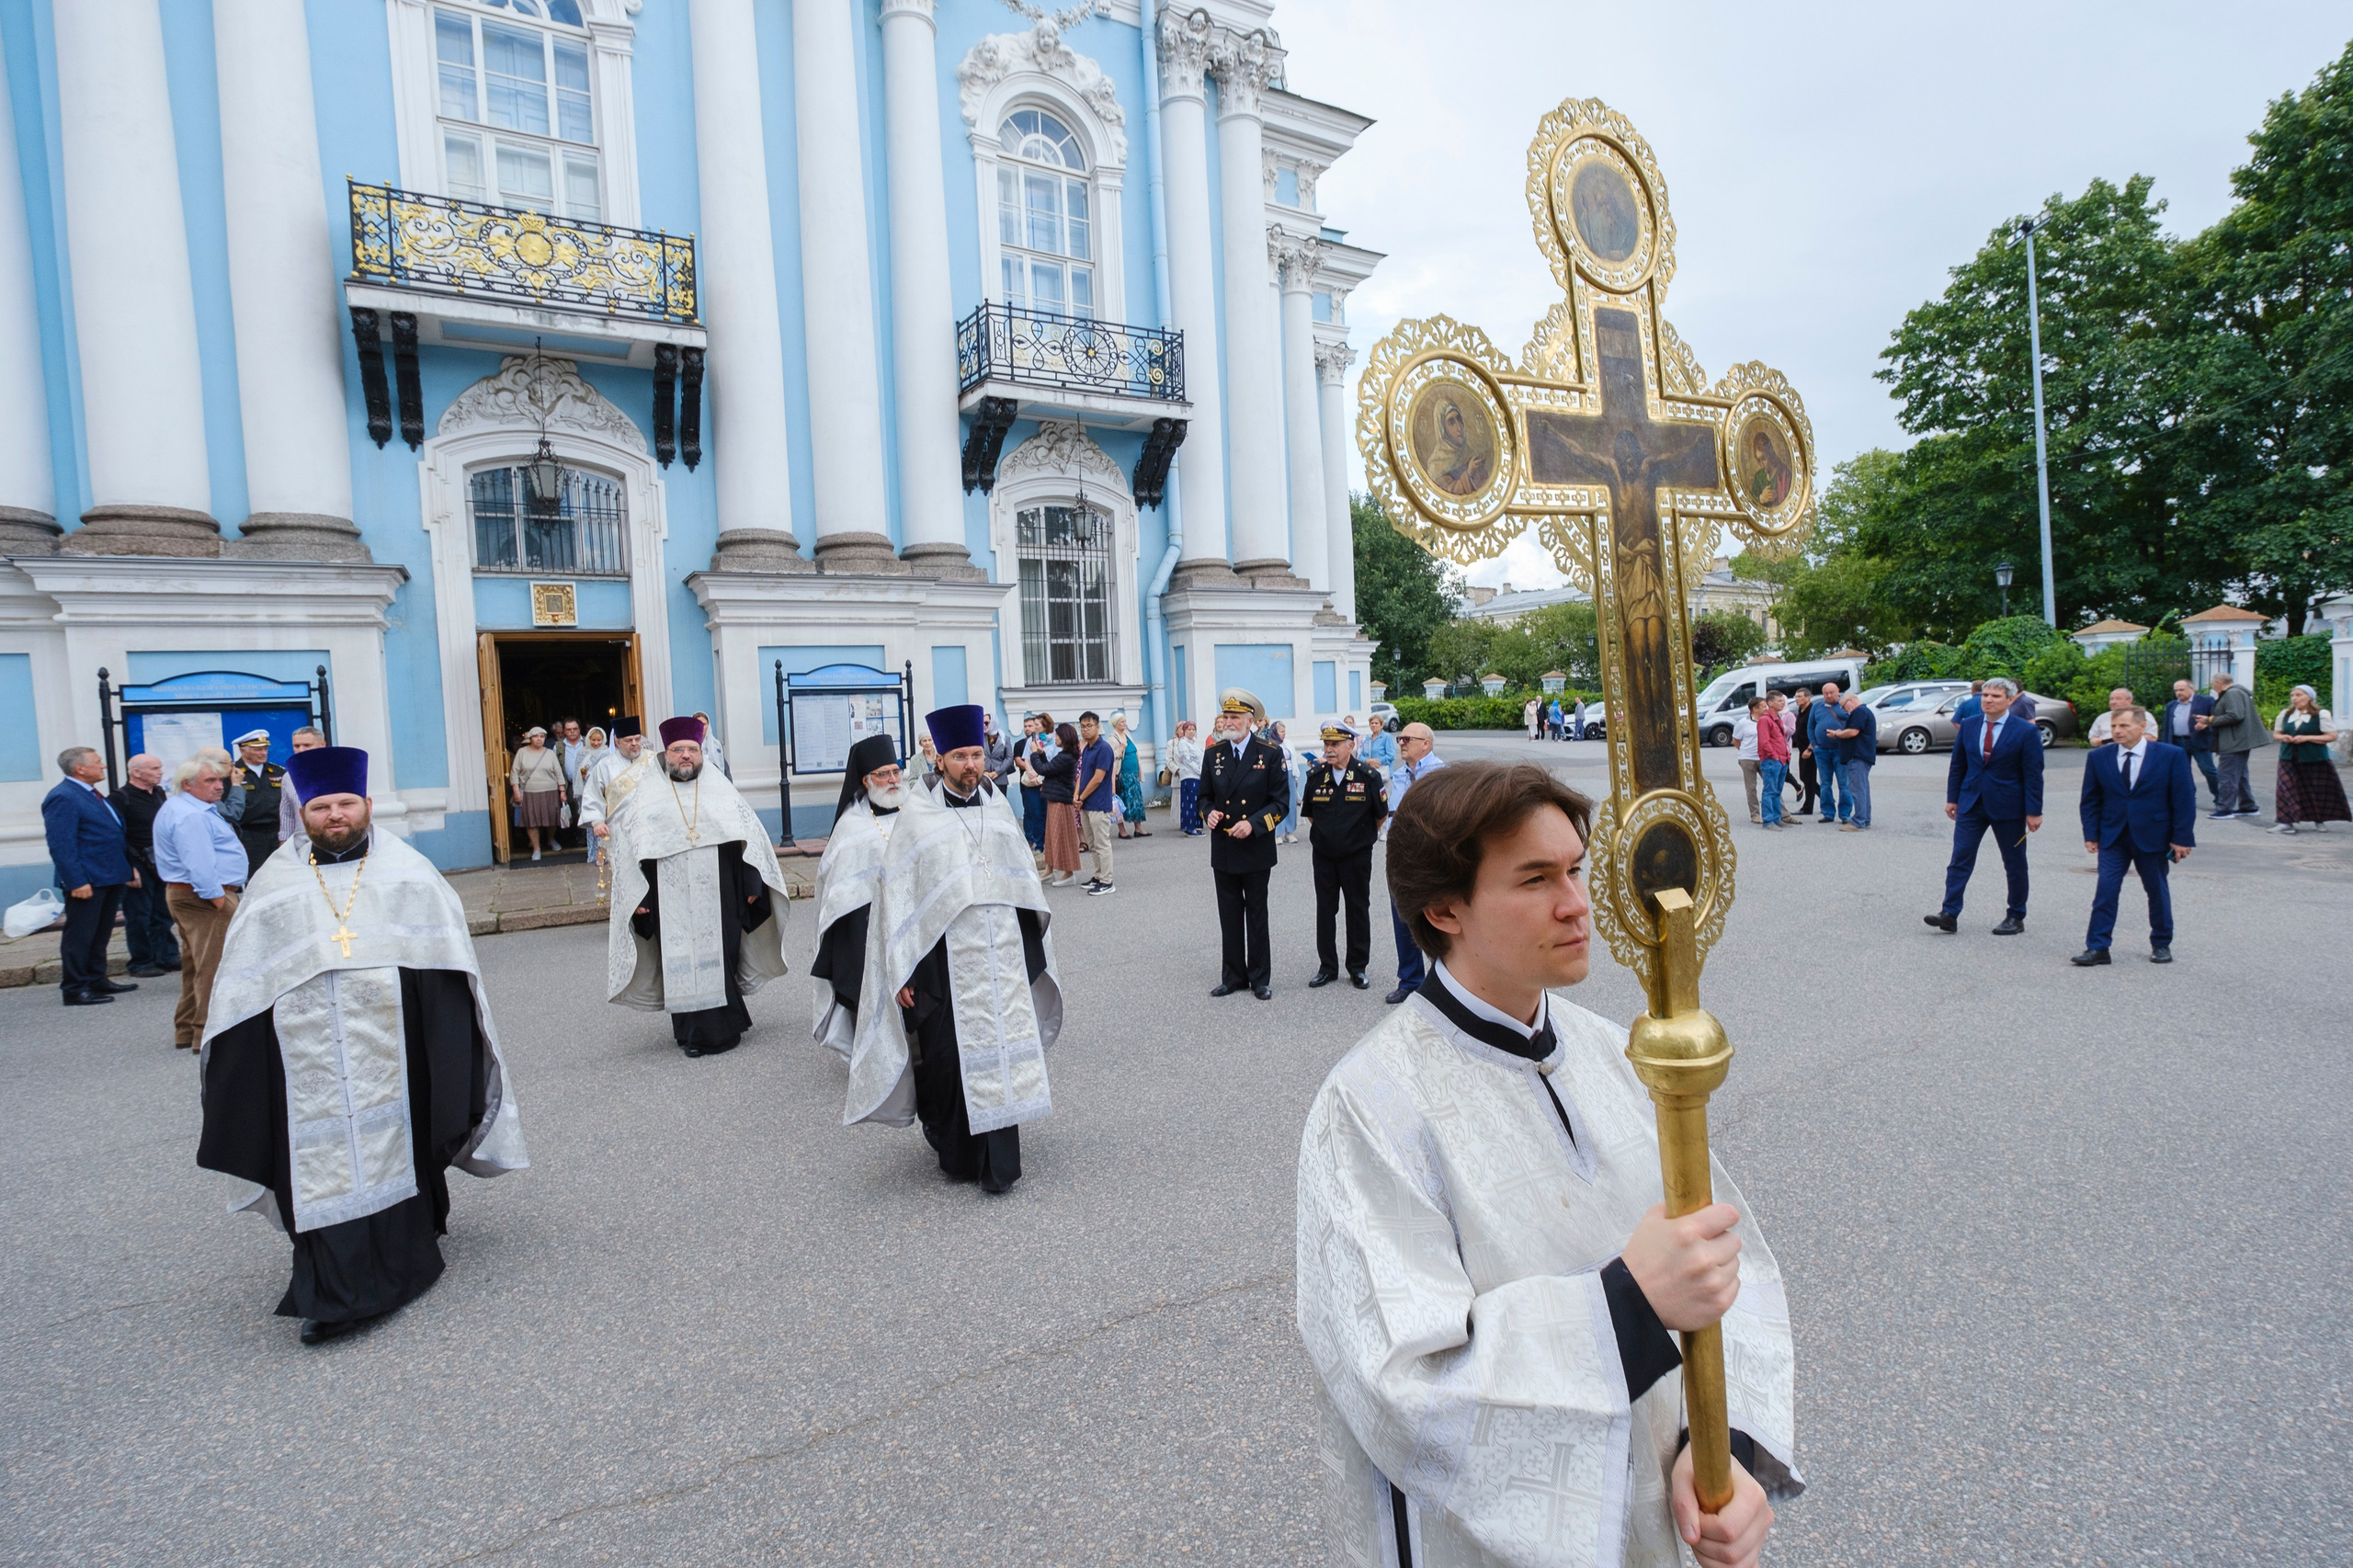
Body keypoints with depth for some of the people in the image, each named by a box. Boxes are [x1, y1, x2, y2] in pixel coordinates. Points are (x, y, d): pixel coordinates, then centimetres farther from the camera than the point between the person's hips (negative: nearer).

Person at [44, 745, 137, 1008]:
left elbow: (116, 834, 21)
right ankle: (74, 989, 6)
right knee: (80, 937, -1)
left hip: (110, 877, 9)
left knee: (101, 935, 17)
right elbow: (61, 846, -20)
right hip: (87, 882, -9)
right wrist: (77, 882, -23)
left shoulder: (93, 795, 15)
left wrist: (130, 866, 17)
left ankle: (97, 981, 26)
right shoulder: (62, 798, -15)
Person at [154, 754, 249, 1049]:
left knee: (196, 966, 17)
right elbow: (201, 868, -24)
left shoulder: (179, 808, 17)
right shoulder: (191, 816, -18)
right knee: (214, 966, -9)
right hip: (207, 897, -12)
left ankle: (187, 1032, 26)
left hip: (185, 894, 12)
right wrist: (222, 904, -22)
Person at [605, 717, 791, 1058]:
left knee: (720, 959, 3)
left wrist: (752, 882, 0)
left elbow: (749, 835, 5)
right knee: (680, 963, 4)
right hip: (670, 901, 0)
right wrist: (636, 896, -2)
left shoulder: (719, 788, 7)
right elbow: (628, 848, 5)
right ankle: (691, 1031, 17)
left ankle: (722, 1026, 15)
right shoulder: (645, 794, 6)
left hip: (717, 900, 0)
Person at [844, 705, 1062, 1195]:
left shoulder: (998, 807, 8)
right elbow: (896, 893, -5)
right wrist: (902, 971, -9)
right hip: (945, 954, -3)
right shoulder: (918, 815, -4)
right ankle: (956, 1152, 29)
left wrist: (1034, 948, 13)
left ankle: (997, 1163, 10)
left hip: (1001, 952, 3)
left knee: (999, 1050, 1)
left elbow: (1022, 878, 15)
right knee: (948, 1056, 6)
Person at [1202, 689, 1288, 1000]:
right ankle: (1233, 977, 22)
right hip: (1223, 851, 3)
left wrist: (1253, 823, -20)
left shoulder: (1270, 754, -5)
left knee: (1257, 916, 7)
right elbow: (1205, 796, 14)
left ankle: (1260, 979, 19)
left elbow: (1281, 802, -6)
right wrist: (1209, 814, -9)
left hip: (1256, 850, -3)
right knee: (1229, 917, 11)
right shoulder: (1213, 755, 6)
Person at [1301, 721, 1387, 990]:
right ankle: (1327, 967, 20)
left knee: (1358, 911, 8)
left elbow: (1381, 816, 3)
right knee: (1324, 911, 8)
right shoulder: (1315, 775, 0)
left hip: (1357, 857, -3)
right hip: (1324, 856, 3)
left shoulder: (1368, 776, -9)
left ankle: (1358, 968, 20)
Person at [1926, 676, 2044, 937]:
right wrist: (1952, 798, 7)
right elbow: (1957, 766, 10)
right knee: (1960, 858, -3)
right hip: (1971, 803, 3)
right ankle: (1950, 914, -5)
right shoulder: (1968, 726, 3)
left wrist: (2034, 811, -10)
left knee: (2015, 864, 9)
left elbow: (2033, 775, -8)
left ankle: (2016, 917, 20)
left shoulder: (2026, 732, -7)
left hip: (2008, 807, -3)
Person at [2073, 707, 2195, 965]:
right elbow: (2091, 799, 5)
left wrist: (2182, 838, -7)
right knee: (2106, 890, -5)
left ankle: (2161, 944, 28)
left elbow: (2184, 799, -4)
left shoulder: (2172, 755, -5)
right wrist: (2091, 834, -1)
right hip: (2112, 836, 1)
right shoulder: (2098, 757, 0)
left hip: (2153, 836, -1)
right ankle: (2097, 947, -4)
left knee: (2158, 891, 12)